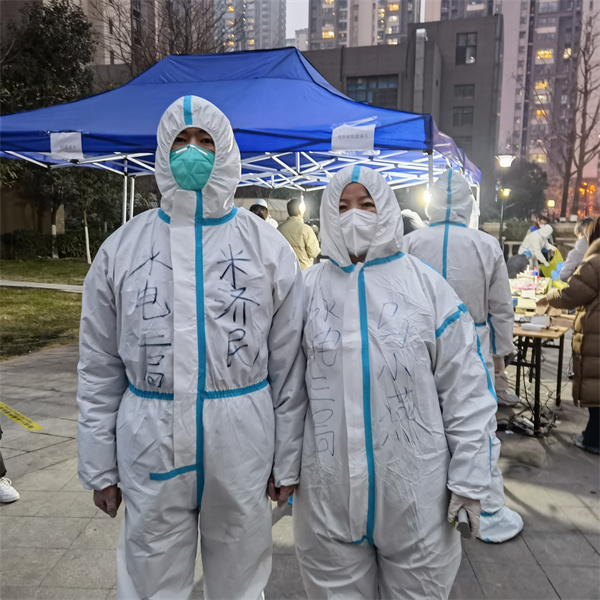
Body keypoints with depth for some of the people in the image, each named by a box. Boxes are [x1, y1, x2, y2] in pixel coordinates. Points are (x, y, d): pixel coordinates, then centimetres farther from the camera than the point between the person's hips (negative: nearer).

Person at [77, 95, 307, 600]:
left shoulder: (268, 248, 0)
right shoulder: (122, 248, 2)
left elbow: (289, 366, 1)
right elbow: (99, 369, 5)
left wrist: (287, 462, 2)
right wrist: (99, 466, 4)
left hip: (243, 449, 0)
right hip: (151, 447, 1)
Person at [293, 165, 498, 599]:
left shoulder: (425, 284, -2)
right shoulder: (309, 288, 2)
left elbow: (466, 390, -1)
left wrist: (469, 478, -3)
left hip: (417, 494, -1)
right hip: (328, 493, 1)